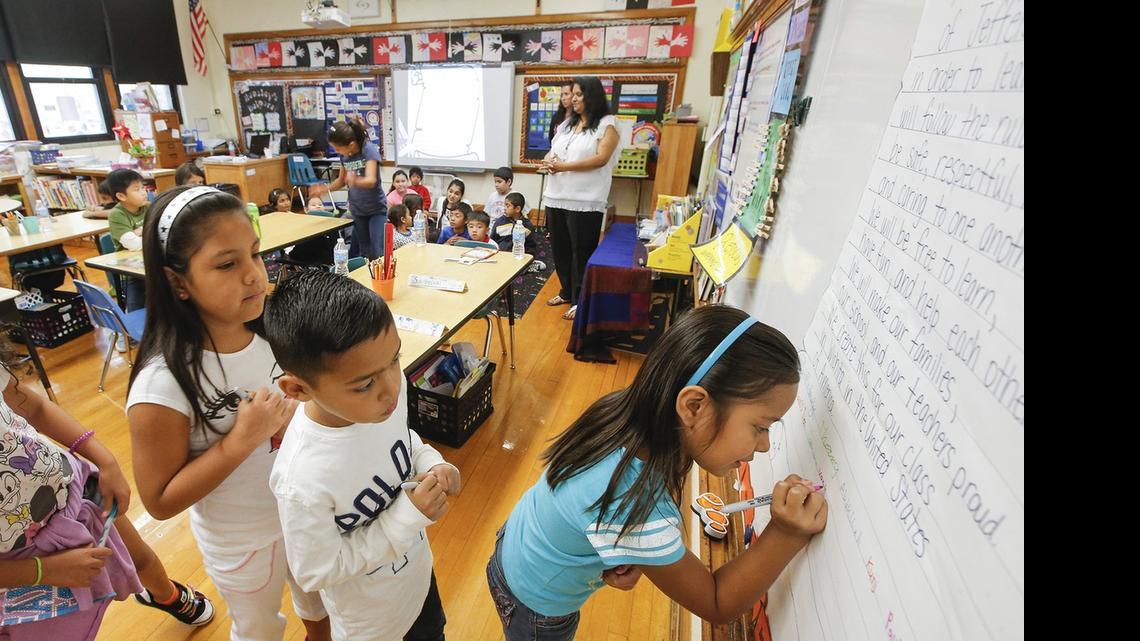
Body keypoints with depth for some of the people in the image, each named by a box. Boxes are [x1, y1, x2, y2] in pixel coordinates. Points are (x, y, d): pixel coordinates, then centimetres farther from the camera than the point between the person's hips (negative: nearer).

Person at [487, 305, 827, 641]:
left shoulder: (629, 414, -25)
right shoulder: (635, 511, -44)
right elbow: (717, 606, -23)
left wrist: (628, 559, -20)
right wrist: (787, 536, -34)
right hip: (536, 609, -5)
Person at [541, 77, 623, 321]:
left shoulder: (607, 124, -1)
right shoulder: (567, 123, 20)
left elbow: (601, 159, -13)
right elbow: (552, 152, 19)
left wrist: (564, 166, -16)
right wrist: (549, 161, -7)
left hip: (585, 201, -7)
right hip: (556, 197, 7)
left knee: (582, 252, -1)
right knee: (560, 248, 13)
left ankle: (580, 300, 9)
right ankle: (567, 291, 29)